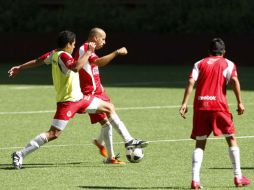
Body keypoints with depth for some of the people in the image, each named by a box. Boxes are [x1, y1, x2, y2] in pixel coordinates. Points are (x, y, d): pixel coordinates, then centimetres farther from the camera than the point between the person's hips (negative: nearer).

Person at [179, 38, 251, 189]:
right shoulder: (228, 64, 10)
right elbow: (234, 80, -7)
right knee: (231, 139, 11)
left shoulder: (199, 64, 15)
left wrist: (185, 103, -3)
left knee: (200, 143, 6)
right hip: (219, 105, -2)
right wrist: (240, 102, -6)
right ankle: (238, 177, 8)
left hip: (200, 106, 2)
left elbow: (191, 82, 1)